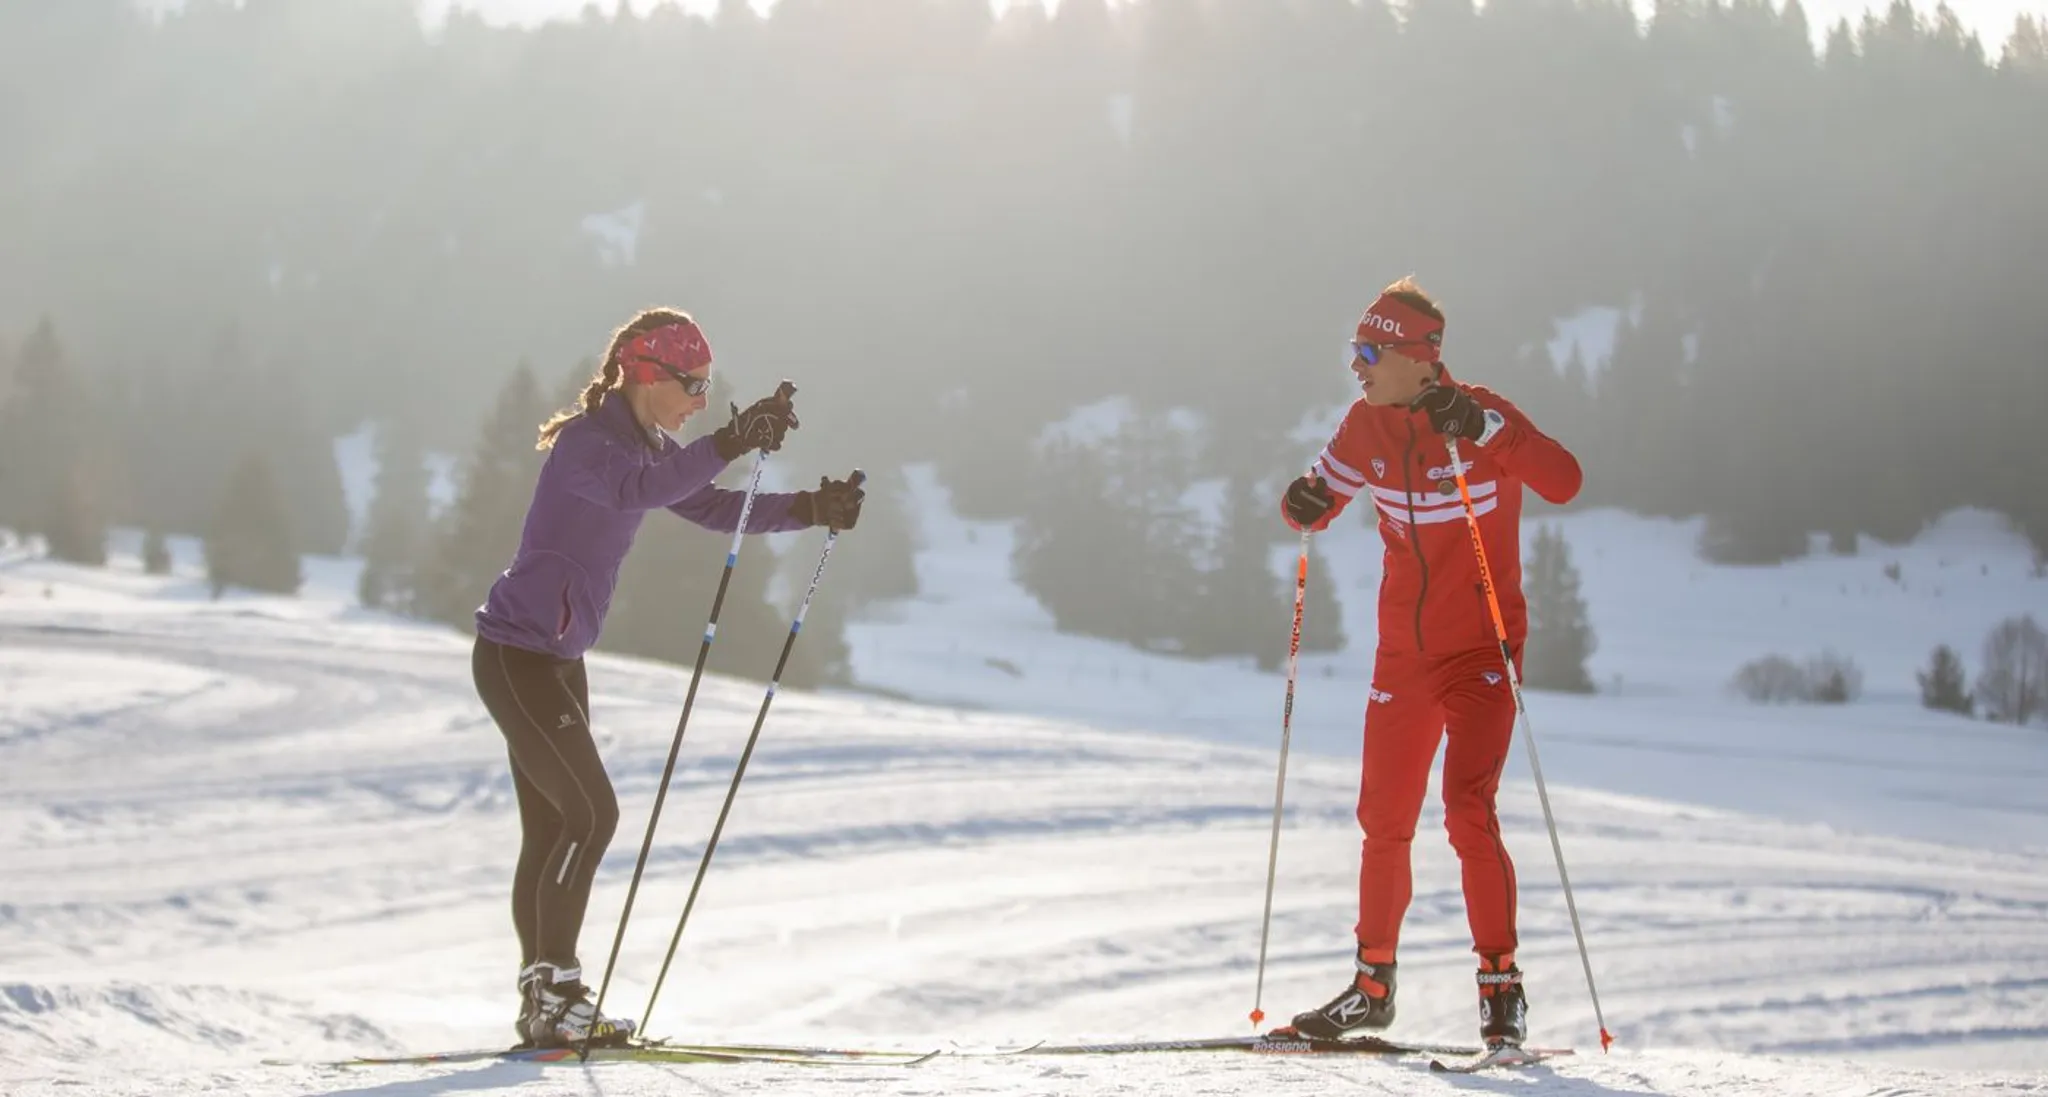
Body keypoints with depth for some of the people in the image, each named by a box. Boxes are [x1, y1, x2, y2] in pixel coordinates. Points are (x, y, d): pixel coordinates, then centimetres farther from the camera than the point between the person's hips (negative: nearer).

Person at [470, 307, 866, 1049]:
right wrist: (729, 445, -50)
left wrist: (810, 509, -1)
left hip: (555, 659, 10)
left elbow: (715, 509, 13)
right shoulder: (585, 442, -19)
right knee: (592, 812, -13)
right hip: (517, 656, -10)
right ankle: (555, 993, -9)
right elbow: (635, 490, -40)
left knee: (551, 827, 10)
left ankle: (544, 1000, 15)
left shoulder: (648, 447, 10)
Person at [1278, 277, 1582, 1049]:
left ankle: (1501, 985, -6)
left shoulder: (1481, 413, -15)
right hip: (1404, 652, 6)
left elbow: (1563, 482, -28)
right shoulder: (1368, 425, 1)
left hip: (1482, 648, -5)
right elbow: (1320, 500, 12)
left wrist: (1482, 432, -40)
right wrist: (1305, 503, -12)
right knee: (1383, 821, 9)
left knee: (1468, 810, -18)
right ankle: (1373, 984, 24)